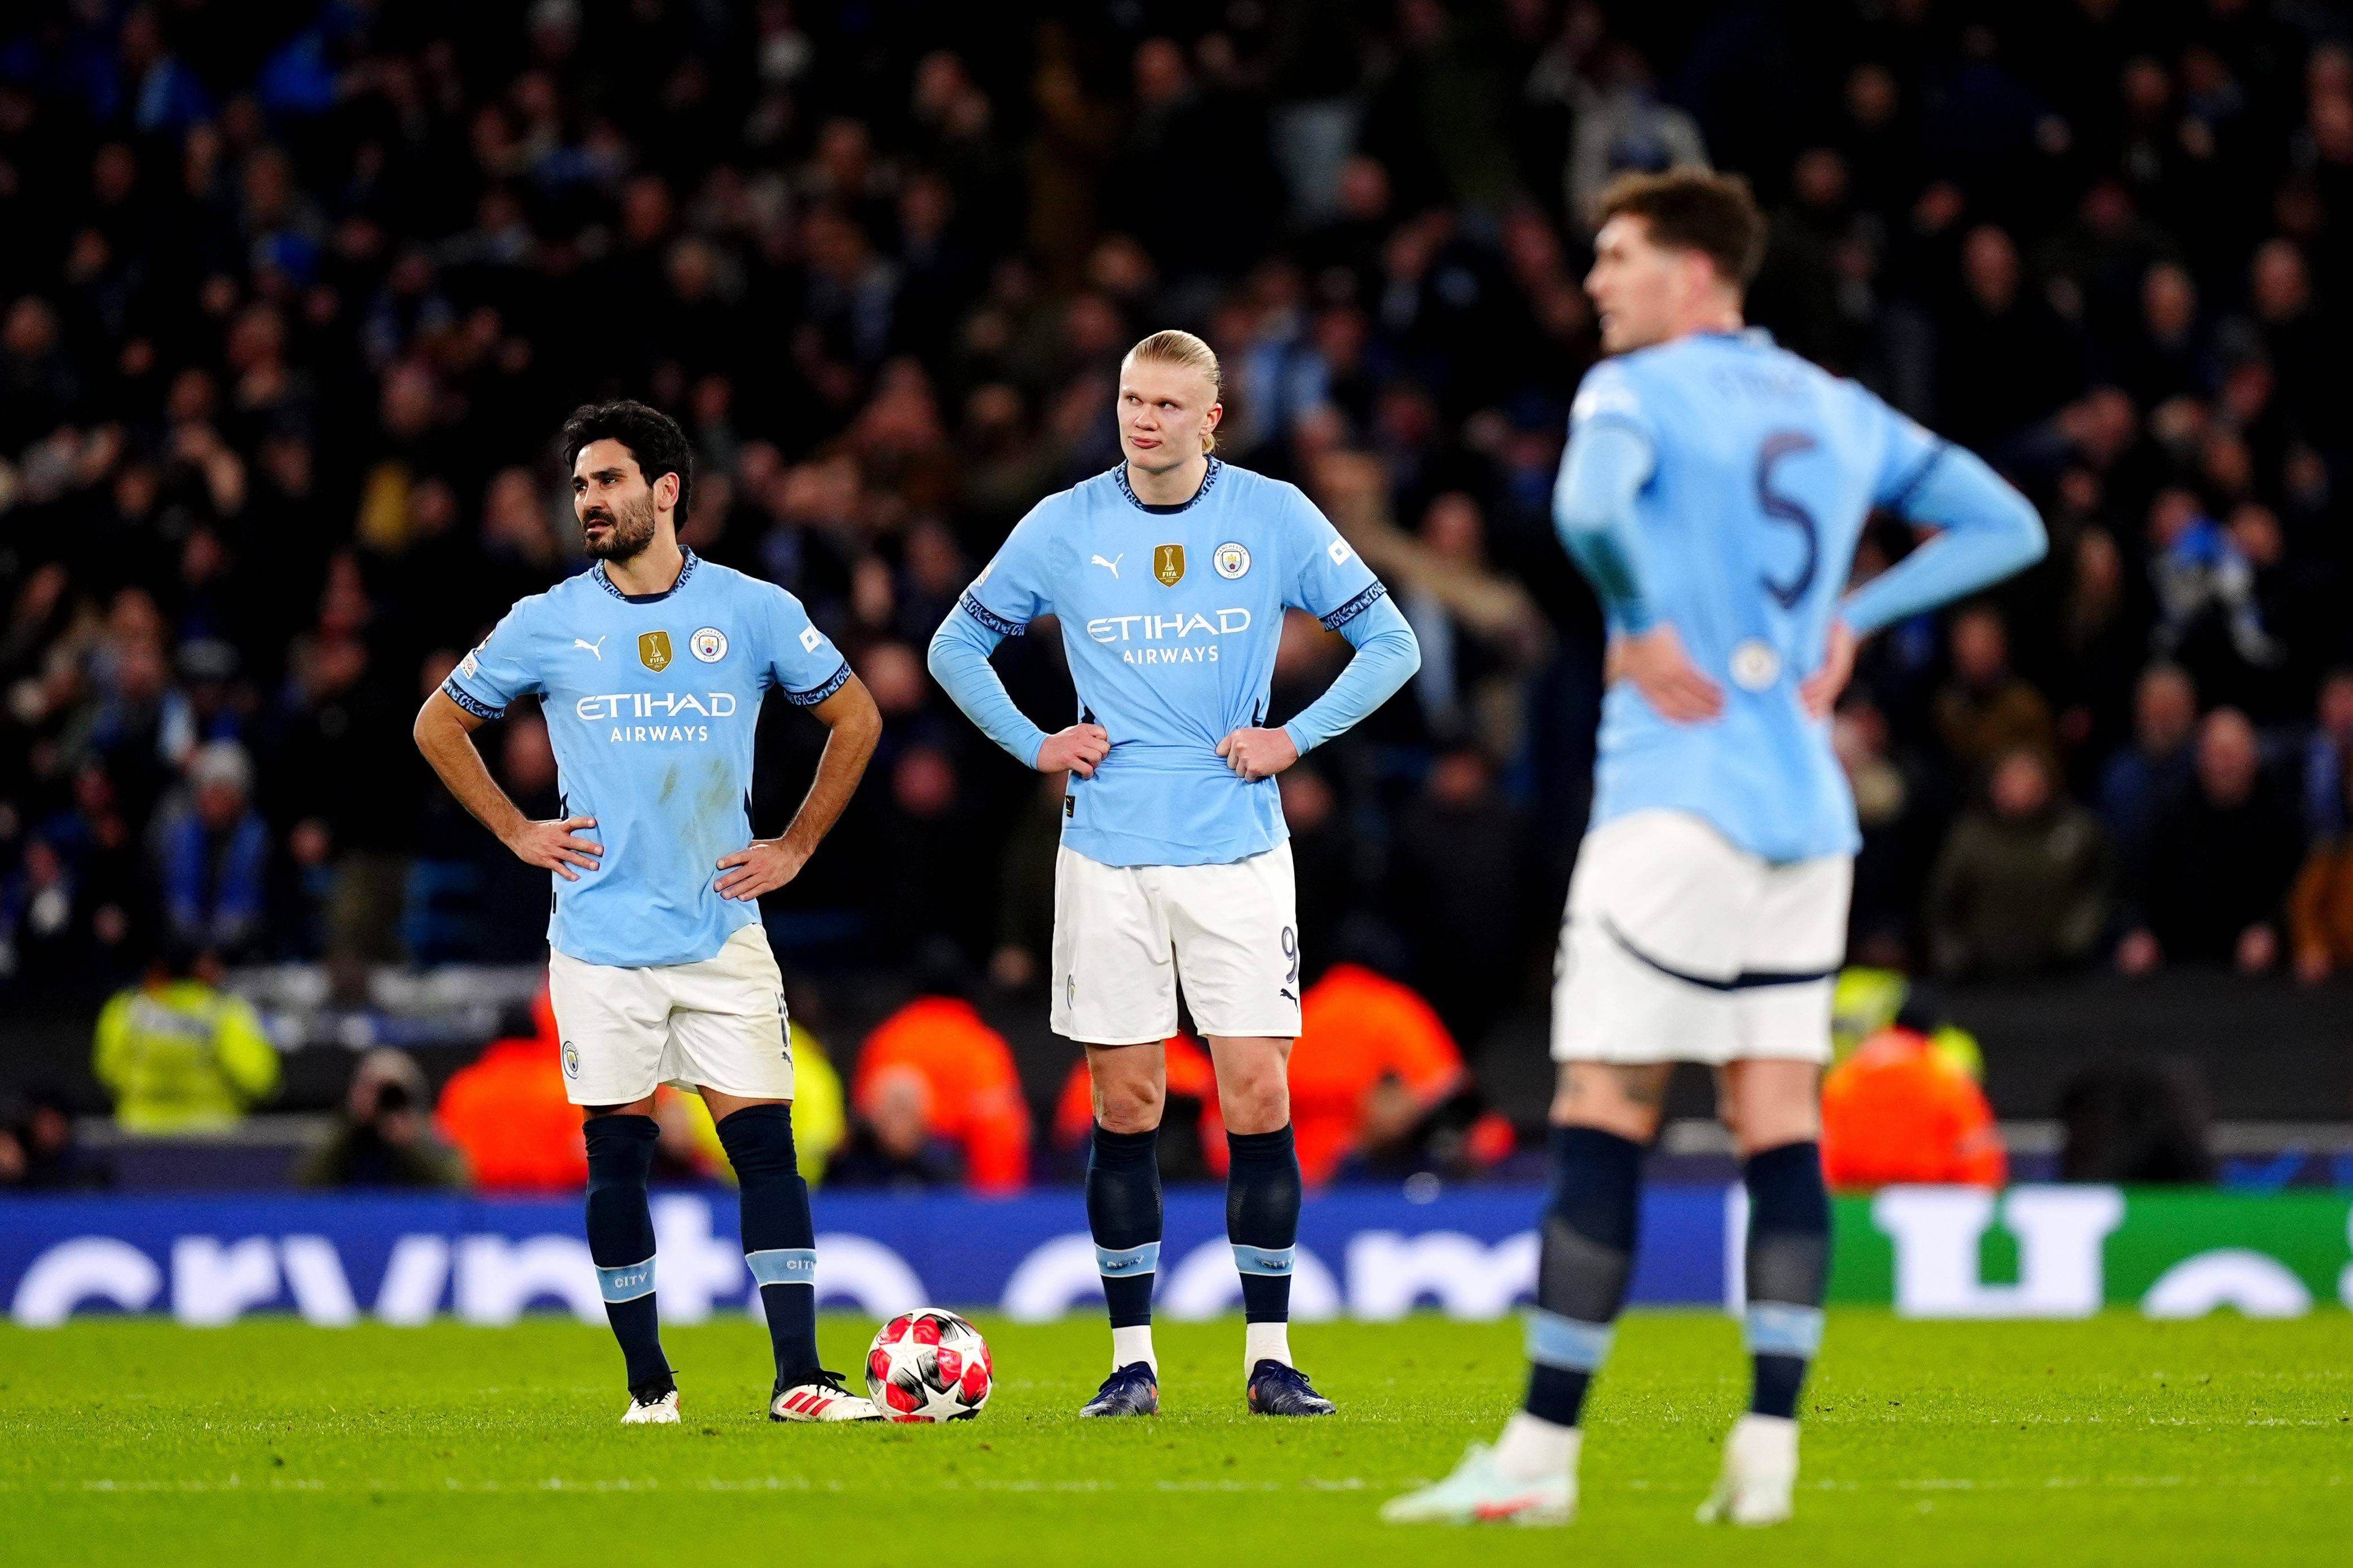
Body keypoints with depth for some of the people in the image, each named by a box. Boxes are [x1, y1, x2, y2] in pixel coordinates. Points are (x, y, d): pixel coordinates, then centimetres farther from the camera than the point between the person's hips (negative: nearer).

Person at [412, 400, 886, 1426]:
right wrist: (515, 832, 6)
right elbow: (439, 725, 14)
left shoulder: (755, 612, 1)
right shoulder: (548, 623, 2)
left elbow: (855, 717, 13)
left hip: (724, 936, 0)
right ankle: (648, 1386, 12)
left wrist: (796, 847, 7)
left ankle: (798, 1379, -8)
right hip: (601, 944, 0)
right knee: (616, 1156, 2)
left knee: (766, 1142, -7)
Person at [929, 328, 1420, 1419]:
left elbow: (1390, 643, 7)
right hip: (1107, 859, 1)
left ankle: (1269, 1358, 1)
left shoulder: (1275, 518, 0)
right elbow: (957, 647, 15)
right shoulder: (1064, 527, 3)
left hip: (1237, 852, -1)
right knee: (1124, 1106, 2)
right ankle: (1131, 1360, 8)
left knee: (1258, 1098, -5)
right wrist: (1036, 746, 2)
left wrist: (1296, 738, -3)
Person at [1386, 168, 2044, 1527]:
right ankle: (1770, 1452, -3)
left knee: (1602, 1123, -6)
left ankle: (1543, 1455, -7)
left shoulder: (1634, 393, -4)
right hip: (1810, 811, 6)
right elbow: (2009, 526, 21)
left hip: (1681, 795, -6)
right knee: (1782, 1128, 4)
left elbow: (1592, 506, -27)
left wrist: (1643, 628, -11)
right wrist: (1854, 615, 13)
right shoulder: (1838, 410, 16)